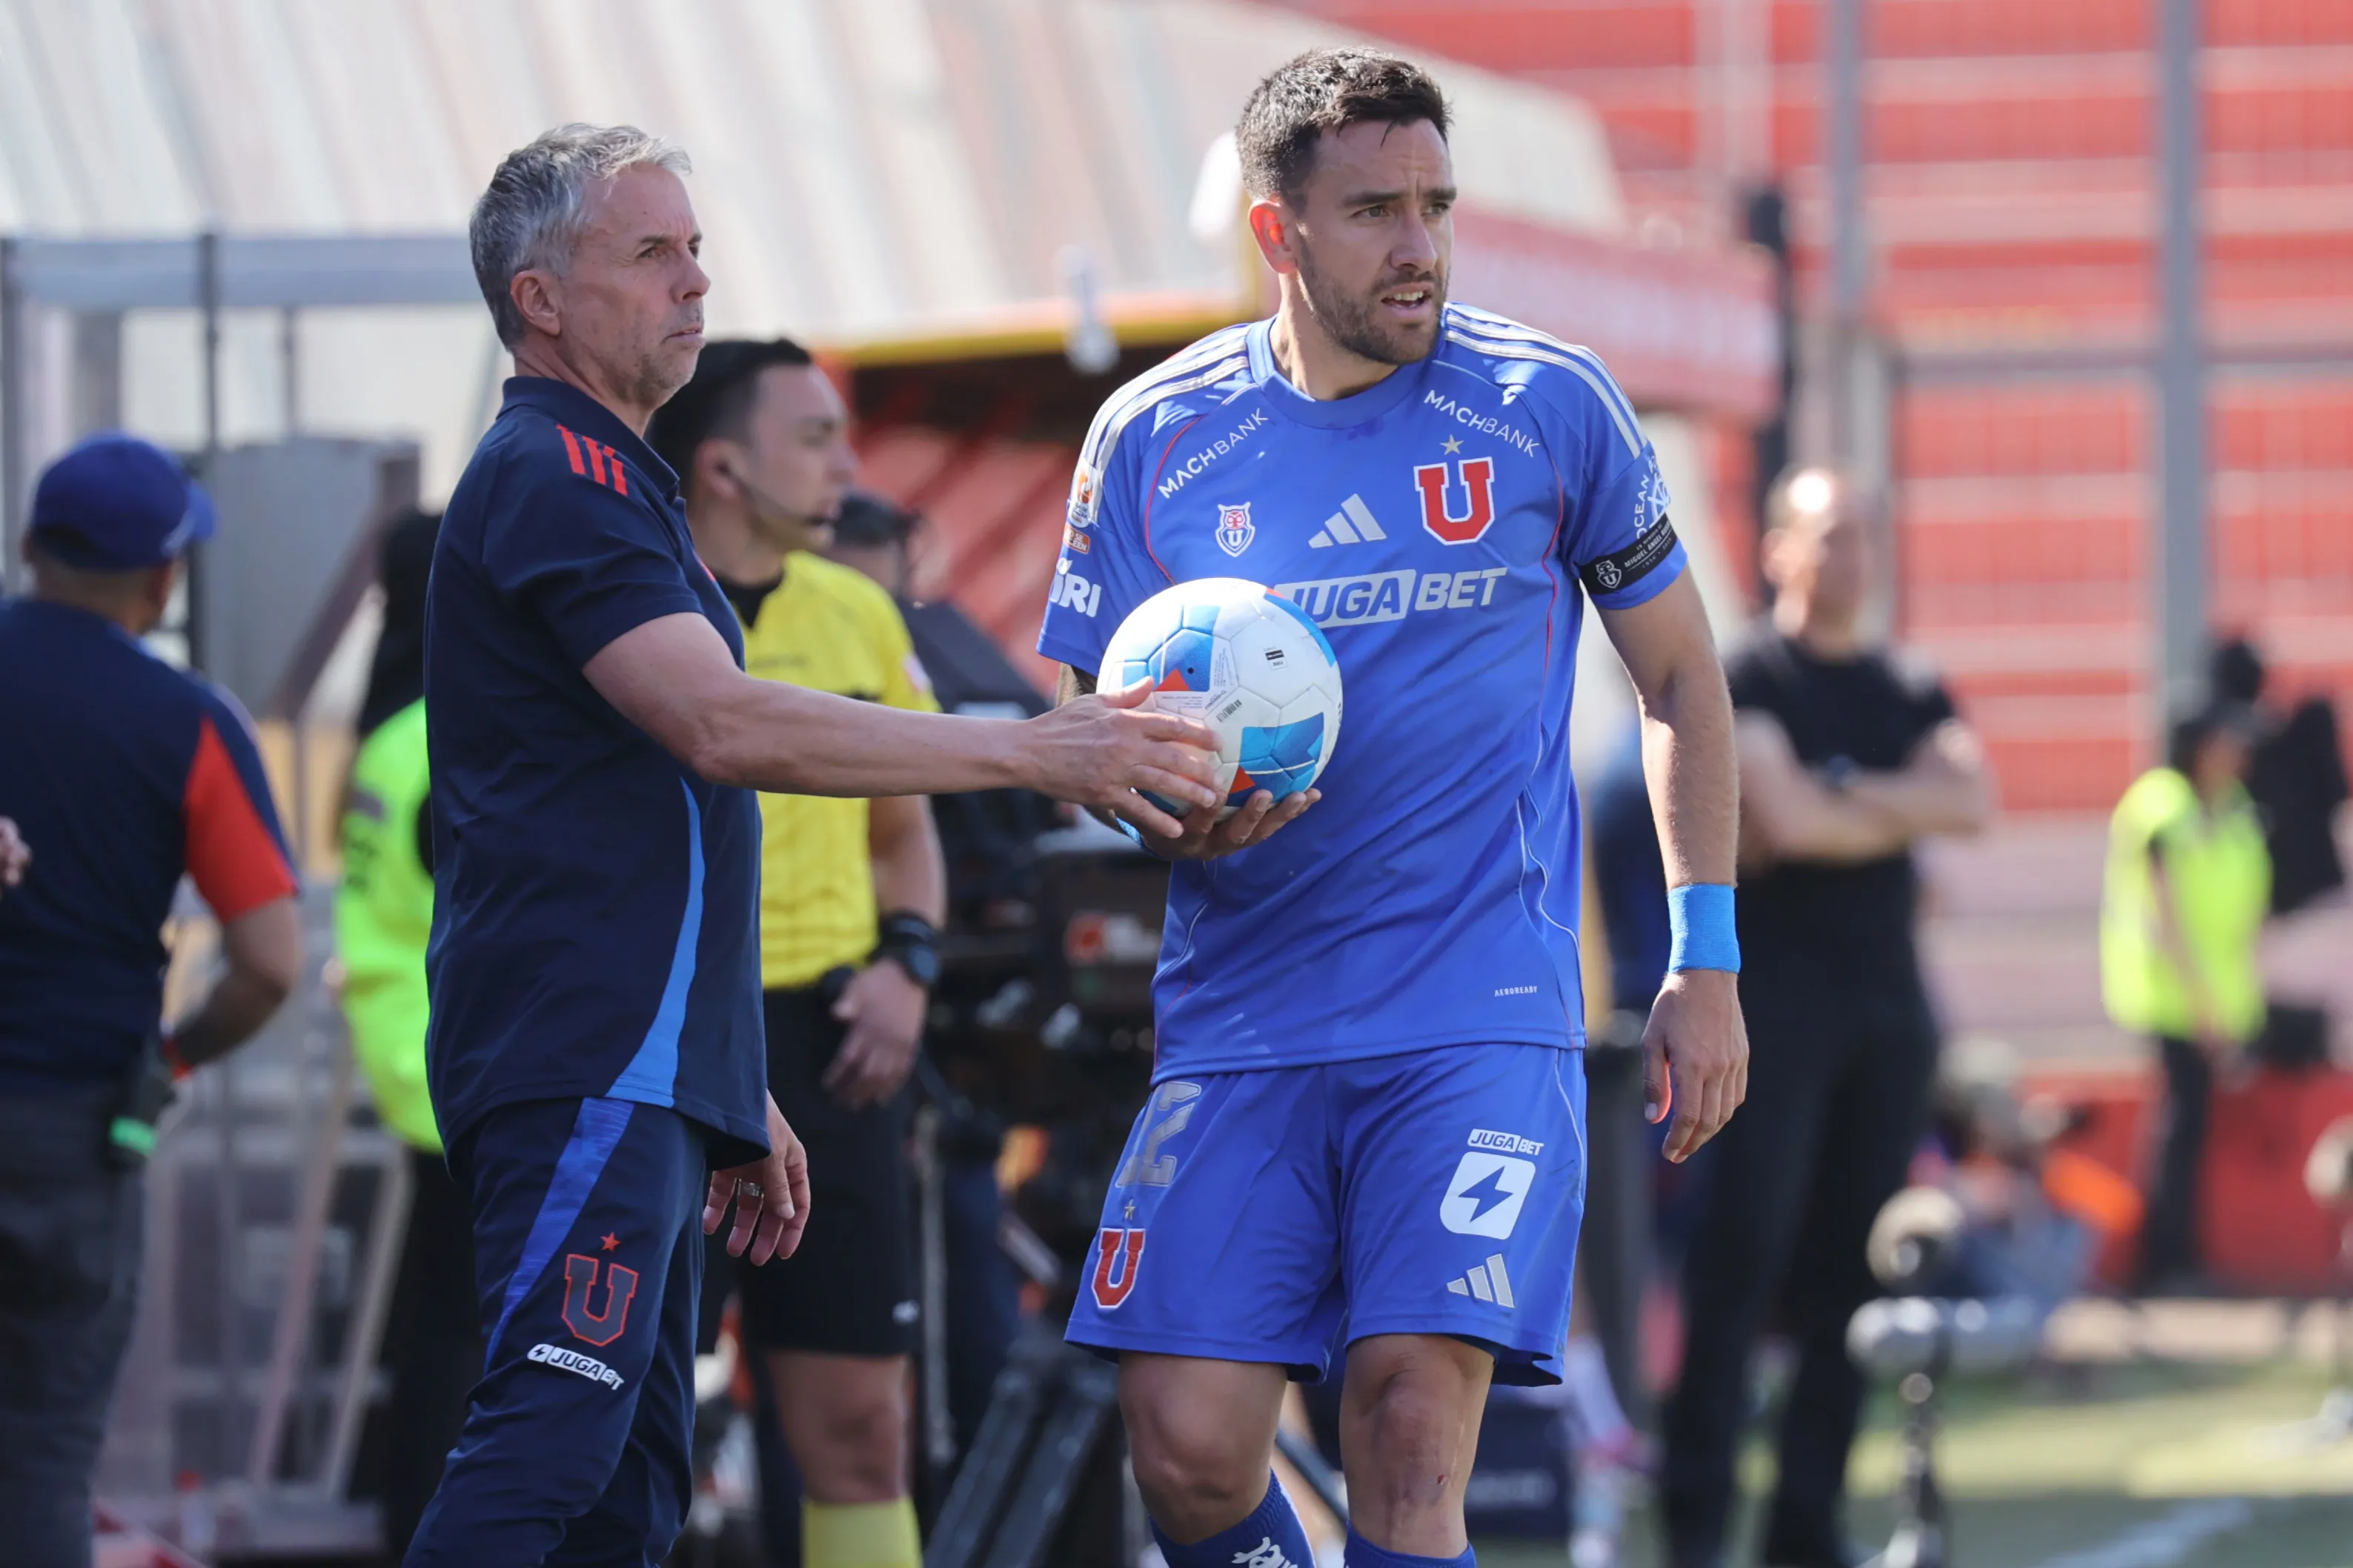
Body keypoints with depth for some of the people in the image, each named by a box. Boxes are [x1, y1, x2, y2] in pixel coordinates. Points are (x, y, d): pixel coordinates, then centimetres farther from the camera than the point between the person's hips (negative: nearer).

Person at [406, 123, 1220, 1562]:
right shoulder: (555, 477, -9)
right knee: (551, 1445, -21)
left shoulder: (600, 478, 25)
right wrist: (1035, 752, -21)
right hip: (586, 1067, -11)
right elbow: (726, 727, -22)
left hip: (641, 1071, 11)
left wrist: (734, 1099, 28)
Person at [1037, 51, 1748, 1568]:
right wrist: (1161, 814, -15)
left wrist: (1707, 962, 5)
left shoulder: (1549, 406, 2)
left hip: (1483, 1023, -2)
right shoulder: (1156, 438, 5)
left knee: (1413, 1422, -17)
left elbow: (1680, 674, 12)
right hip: (1239, 1028, 2)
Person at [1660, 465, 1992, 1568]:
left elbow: (1974, 800, -1)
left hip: (1887, 999, 6)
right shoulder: (1747, 680, -1)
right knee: (1744, 1249, -11)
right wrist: (1904, 814, 0)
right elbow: (1785, 819, -15)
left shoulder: (1911, 694, 16)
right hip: (1777, 996, -6)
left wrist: (1841, 797, -10)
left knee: (1850, 1269, 4)